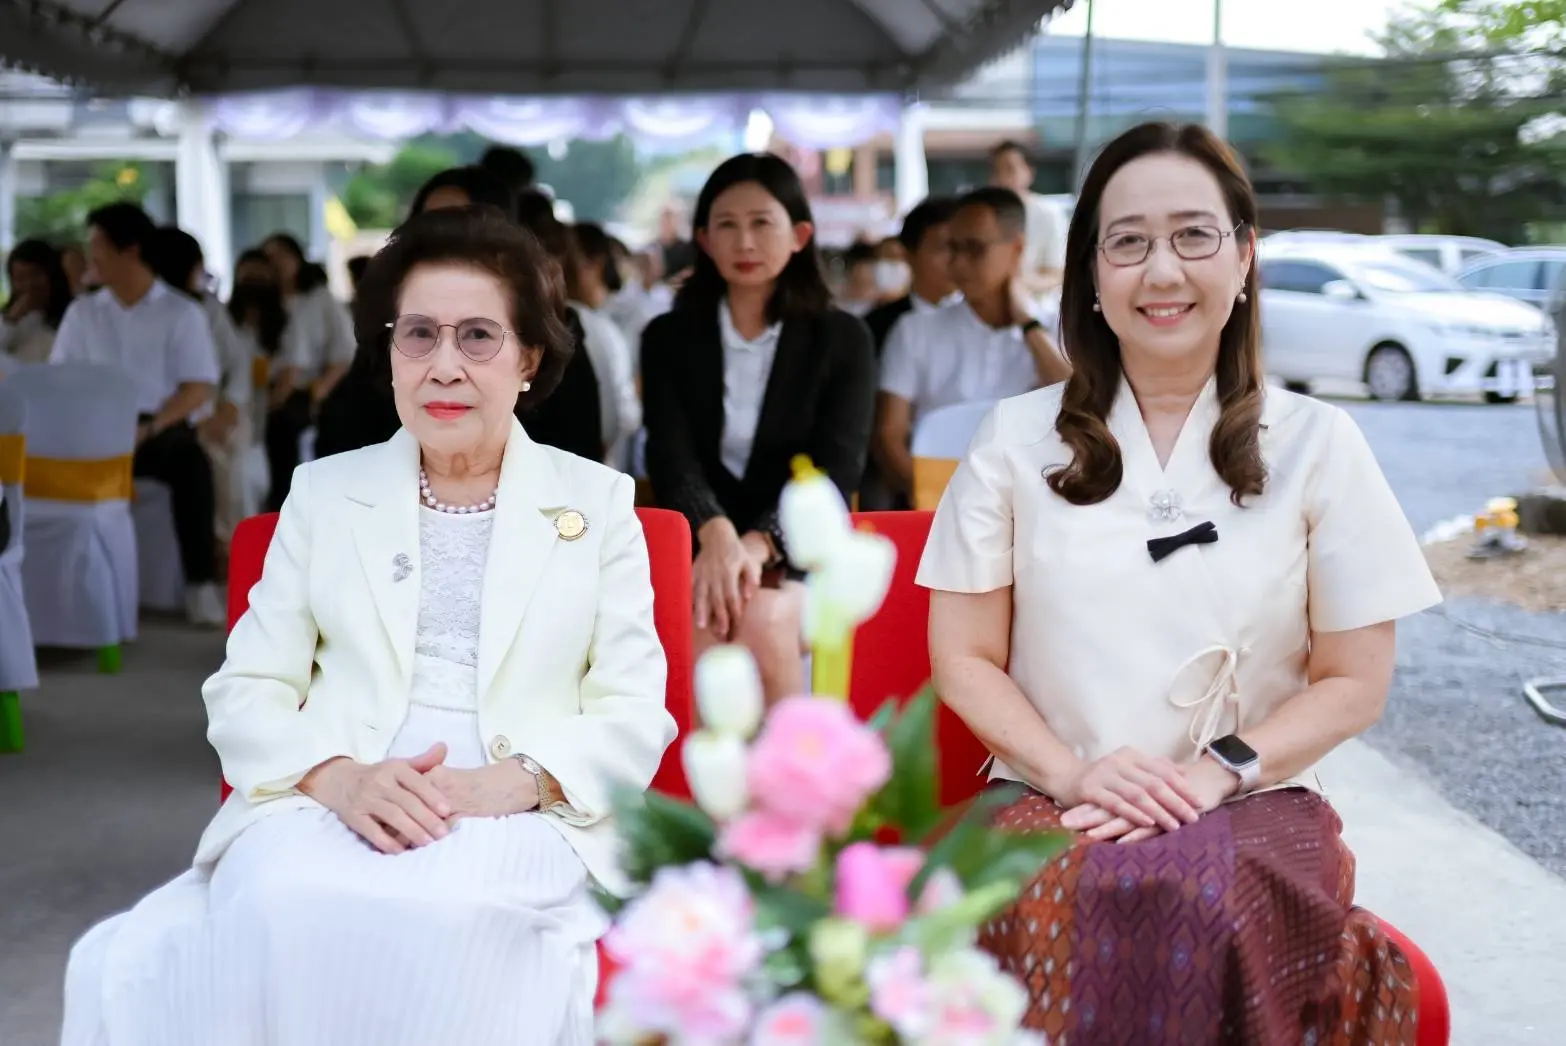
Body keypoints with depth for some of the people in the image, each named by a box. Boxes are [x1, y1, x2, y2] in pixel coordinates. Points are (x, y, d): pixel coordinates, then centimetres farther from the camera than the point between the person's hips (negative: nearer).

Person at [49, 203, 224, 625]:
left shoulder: (182, 313, 4)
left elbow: (199, 388, -3)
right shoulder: (82, 312, 14)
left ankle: (200, 582, -29)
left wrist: (150, 427, -19)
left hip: (162, 429, -2)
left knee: (189, 458, -36)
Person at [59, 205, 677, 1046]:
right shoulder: (323, 492, 17)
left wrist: (513, 781, -16)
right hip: (326, 809, 1)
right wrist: (339, 779, -14)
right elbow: (245, 692, 9)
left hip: (515, 821, -1)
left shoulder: (598, 500, 13)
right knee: (281, 909, -35)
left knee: (452, 921, -38)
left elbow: (634, 717, 6)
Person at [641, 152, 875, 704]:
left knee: (763, 622, -34)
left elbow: (837, 468, -7)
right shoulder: (668, 338, 9)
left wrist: (758, 543, -27)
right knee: (708, 619, -34)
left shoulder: (843, 340, 5)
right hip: (696, 547, 1)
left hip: (798, 552, -1)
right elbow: (671, 455, -6)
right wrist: (717, 534, -29)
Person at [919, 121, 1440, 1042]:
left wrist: (1215, 773, -11)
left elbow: (1356, 682, 5)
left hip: (1253, 804, 0)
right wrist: (1071, 771, -10)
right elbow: (965, 660, 8)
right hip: (1054, 804, 1)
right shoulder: (1017, 439, 8)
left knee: (1202, 909, -36)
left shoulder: (1316, 442, 6)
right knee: (1068, 914, -36)